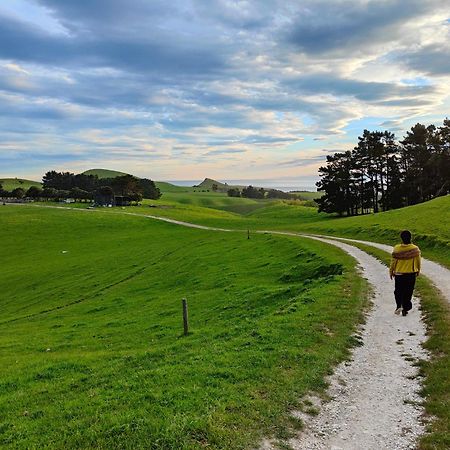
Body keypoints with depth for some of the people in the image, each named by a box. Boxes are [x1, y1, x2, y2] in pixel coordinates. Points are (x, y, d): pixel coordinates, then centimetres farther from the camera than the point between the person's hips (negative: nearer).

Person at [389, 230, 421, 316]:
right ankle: (405, 309, 14)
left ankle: (399, 306, -6)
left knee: (398, 291, 12)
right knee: (408, 292, 10)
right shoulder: (415, 249, -9)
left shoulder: (396, 248, -12)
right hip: (411, 274, 1)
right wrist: (418, 271, 19)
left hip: (399, 274, -1)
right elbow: (418, 261, 2)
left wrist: (391, 271, 9)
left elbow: (393, 261, -4)